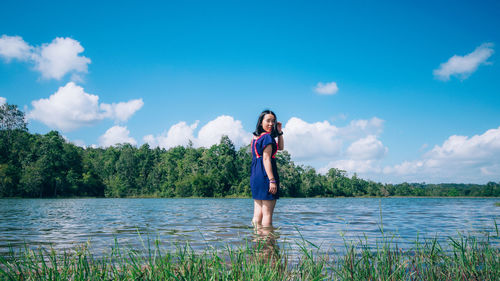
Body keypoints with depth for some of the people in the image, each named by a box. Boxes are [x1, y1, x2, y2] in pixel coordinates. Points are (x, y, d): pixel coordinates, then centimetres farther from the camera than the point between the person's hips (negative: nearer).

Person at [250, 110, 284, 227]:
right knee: (267, 214, -7)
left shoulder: (256, 137, 19)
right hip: (265, 174, -9)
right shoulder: (267, 137, -9)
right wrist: (272, 180, -21)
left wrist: (279, 132, 17)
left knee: (258, 214, 10)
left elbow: (280, 147, 28)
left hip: (255, 174, 10)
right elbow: (266, 159, -17)